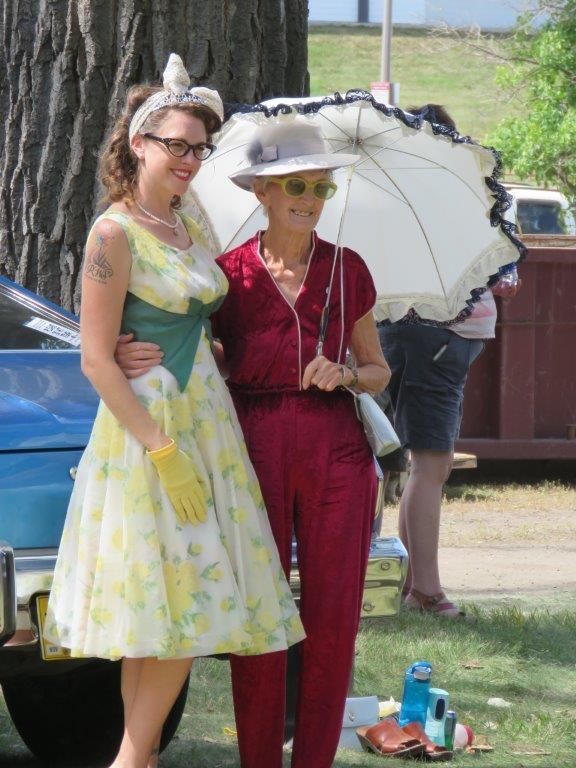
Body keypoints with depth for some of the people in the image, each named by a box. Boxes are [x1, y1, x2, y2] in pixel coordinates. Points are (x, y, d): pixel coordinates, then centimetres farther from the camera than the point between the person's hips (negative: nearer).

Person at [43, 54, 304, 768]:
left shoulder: (184, 226, 11)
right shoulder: (115, 233, -13)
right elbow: (96, 361, -16)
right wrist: (163, 451, -19)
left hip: (206, 417, 8)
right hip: (147, 422, -8)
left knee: (189, 610, 6)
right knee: (173, 603, -8)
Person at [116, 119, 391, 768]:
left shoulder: (347, 270, 8)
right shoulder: (228, 274, 4)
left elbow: (378, 372, 16)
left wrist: (342, 375, -6)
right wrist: (131, 360, -13)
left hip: (335, 452, 1)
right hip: (255, 451, -1)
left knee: (332, 620, 0)